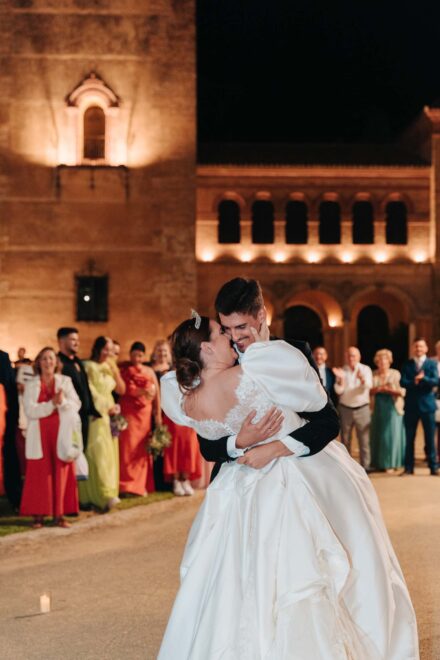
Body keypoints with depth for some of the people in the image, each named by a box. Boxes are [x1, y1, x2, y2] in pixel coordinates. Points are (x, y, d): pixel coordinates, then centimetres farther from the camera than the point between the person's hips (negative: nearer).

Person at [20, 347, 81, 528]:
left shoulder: (65, 381, 10)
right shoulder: (31, 384, 6)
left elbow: (76, 405, 0)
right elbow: (30, 411, -7)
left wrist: (63, 402, -19)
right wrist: (52, 403, -16)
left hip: (61, 434, 1)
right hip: (40, 434, -1)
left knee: (61, 473, -2)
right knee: (39, 474, -4)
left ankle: (59, 514, 1)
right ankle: (38, 514, -2)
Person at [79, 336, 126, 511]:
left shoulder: (109, 367, 15)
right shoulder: (89, 367, -5)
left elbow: (121, 390, 13)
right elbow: (90, 391, -11)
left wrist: (115, 372, -1)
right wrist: (107, 406, -12)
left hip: (110, 415, 7)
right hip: (96, 414, -7)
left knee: (110, 454, 4)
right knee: (99, 453, -14)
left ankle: (109, 491, 7)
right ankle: (105, 495, -22)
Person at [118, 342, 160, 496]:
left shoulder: (149, 371, 11)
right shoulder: (123, 369, 3)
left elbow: (156, 394, 7)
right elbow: (123, 389, -11)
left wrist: (158, 415, 0)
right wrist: (143, 391, -21)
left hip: (144, 413, 3)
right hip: (128, 412, -3)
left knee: (142, 448, 3)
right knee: (128, 447, -8)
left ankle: (141, 485, 9)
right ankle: (127, 485, -7)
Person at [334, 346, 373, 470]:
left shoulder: (365, 369, 2)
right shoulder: (342, 371, 5)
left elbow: (368, 386, -15)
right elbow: (338, 390, -4)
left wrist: (362, 379, -36)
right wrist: (340, 379, -22)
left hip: (362, 408, -1)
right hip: (345, 409, 1)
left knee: (364, 439, -3)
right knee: (345, 440, 5)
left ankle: (365, 466, 1)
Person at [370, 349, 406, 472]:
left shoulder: (395, 374, 1)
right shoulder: (373, 375, 9)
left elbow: (402, 391, -4)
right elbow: (369, 391, 7)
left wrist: (388, 389, -13)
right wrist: (377, 389, -11)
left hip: (392, 408, -3)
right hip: (378, 408, 3)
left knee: (391, 435, -3)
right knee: (377, 435, 1)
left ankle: (390, 464, 2)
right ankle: (379, 463, 7)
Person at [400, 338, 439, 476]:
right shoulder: (407, 364, 6)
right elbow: (403, 382, -6)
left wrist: (423, 378, -24)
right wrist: (414, 382, -23)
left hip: (427, 404, -1)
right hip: (411, 405, 1)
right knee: (409, 438, 5)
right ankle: (408, 467, 10)